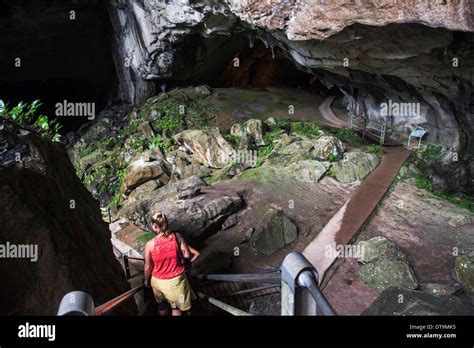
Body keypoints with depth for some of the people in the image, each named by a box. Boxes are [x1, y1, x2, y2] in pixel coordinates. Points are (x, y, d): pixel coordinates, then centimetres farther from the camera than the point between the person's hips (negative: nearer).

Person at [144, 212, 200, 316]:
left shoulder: (150, 244, -21)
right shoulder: (177, 237, -19)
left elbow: (148, 266, -11)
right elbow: (187, 255, -10)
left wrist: (146, 280, 8)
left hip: (159, 280, 0)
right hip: (177, 279, 1)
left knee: (161, 304, 29)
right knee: (176, 307, 22)